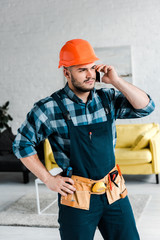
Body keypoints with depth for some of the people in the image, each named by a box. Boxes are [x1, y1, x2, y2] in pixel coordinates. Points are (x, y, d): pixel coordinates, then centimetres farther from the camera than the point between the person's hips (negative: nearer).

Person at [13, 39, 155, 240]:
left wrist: (116, 82, -14)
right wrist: (48, 179, -6)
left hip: (114, 192, 4)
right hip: (77, 197, -3)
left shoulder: (108, 98, 1)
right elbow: (22, 144, -3)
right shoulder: (50, 108, -9)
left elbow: (146, 107, -6)